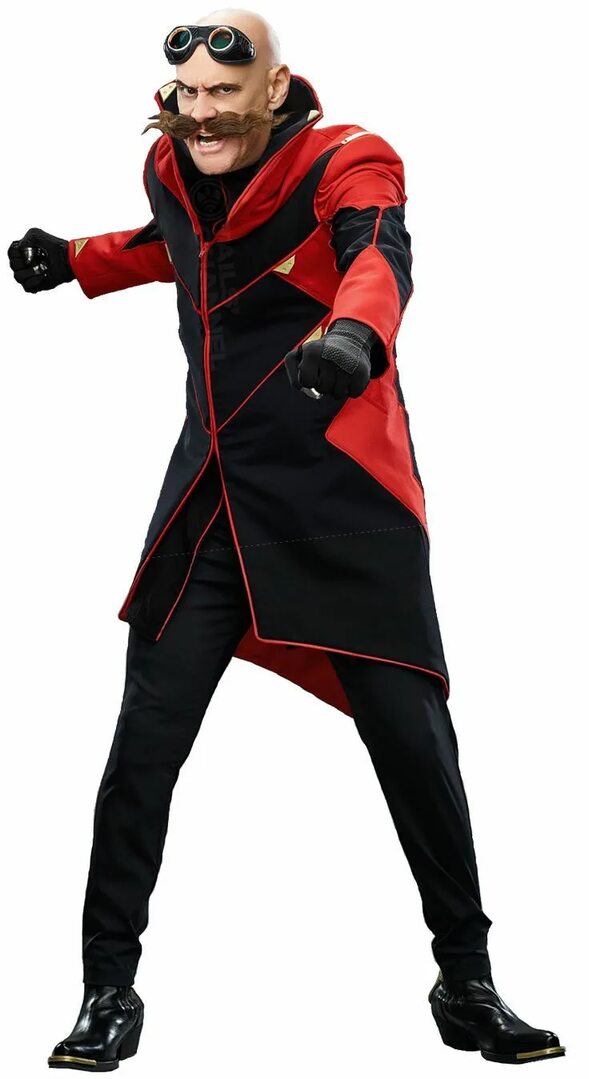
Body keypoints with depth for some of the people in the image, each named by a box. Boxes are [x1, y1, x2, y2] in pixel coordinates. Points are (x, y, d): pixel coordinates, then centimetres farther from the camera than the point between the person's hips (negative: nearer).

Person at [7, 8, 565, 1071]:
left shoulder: (349, 164, -11)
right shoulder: (172, 169, 6)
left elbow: (380, 260, -34)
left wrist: (354, 336, -56)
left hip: (343, 504, -4)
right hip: (210, 496, 4)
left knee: (413, 741, 0)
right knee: (144, 740, -1)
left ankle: (466, 983, 19)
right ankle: (109, 990, 12)